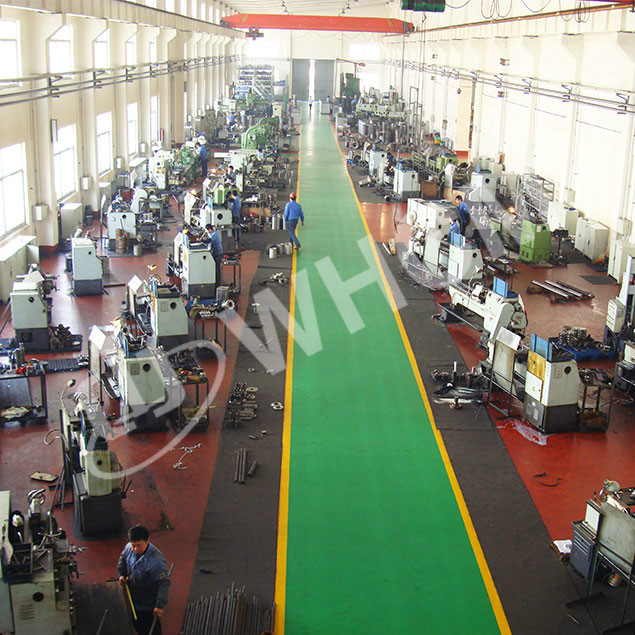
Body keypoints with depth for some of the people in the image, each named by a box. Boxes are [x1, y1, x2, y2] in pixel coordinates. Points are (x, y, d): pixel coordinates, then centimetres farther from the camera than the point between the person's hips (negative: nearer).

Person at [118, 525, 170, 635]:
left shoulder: (156, 560, -36)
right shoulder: (129, 548, -15)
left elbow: (164, 583, -30)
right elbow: (123, 558, 10)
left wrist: (160, 606, -30)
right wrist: (121, 574, -2)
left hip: (148, 604, -6)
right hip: (133, 597, 6)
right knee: (137, 626, 29)